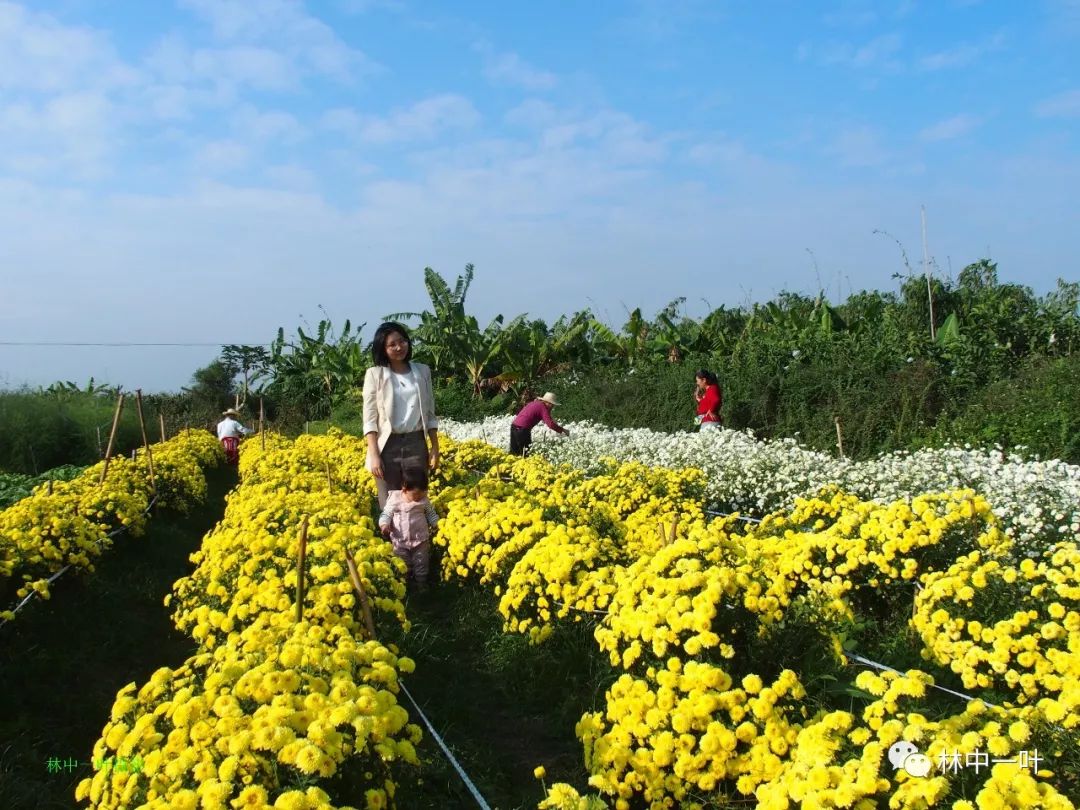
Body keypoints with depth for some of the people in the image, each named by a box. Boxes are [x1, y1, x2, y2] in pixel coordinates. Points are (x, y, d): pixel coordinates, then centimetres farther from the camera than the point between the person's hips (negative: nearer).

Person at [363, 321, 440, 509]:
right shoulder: (375, 374, -1)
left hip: (416, 444, 2)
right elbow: (370, 418, -4)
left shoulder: (422, 371, 8)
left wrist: (435, 448, 6)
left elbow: (430, 414, 13)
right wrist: (374, 455, -12)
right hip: (387, 445, -2)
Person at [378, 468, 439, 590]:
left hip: (421, 540, 1)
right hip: (400, 541, -1)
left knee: (421, 564, 15)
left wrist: (437, 524, -6)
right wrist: (384, 524, -27)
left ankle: (422, 583, 34)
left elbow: (431, 513, 7)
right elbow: (386, 514, -8)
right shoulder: (394, 499, -15)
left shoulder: (424, 499, -9)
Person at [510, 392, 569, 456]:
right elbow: (550, 424, -16)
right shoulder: (543, 407, -7)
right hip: (522, 429, -9)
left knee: (514, 452, 15)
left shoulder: (535, 403, 19)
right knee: (526, 453, 0)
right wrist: (562, 430, -7)